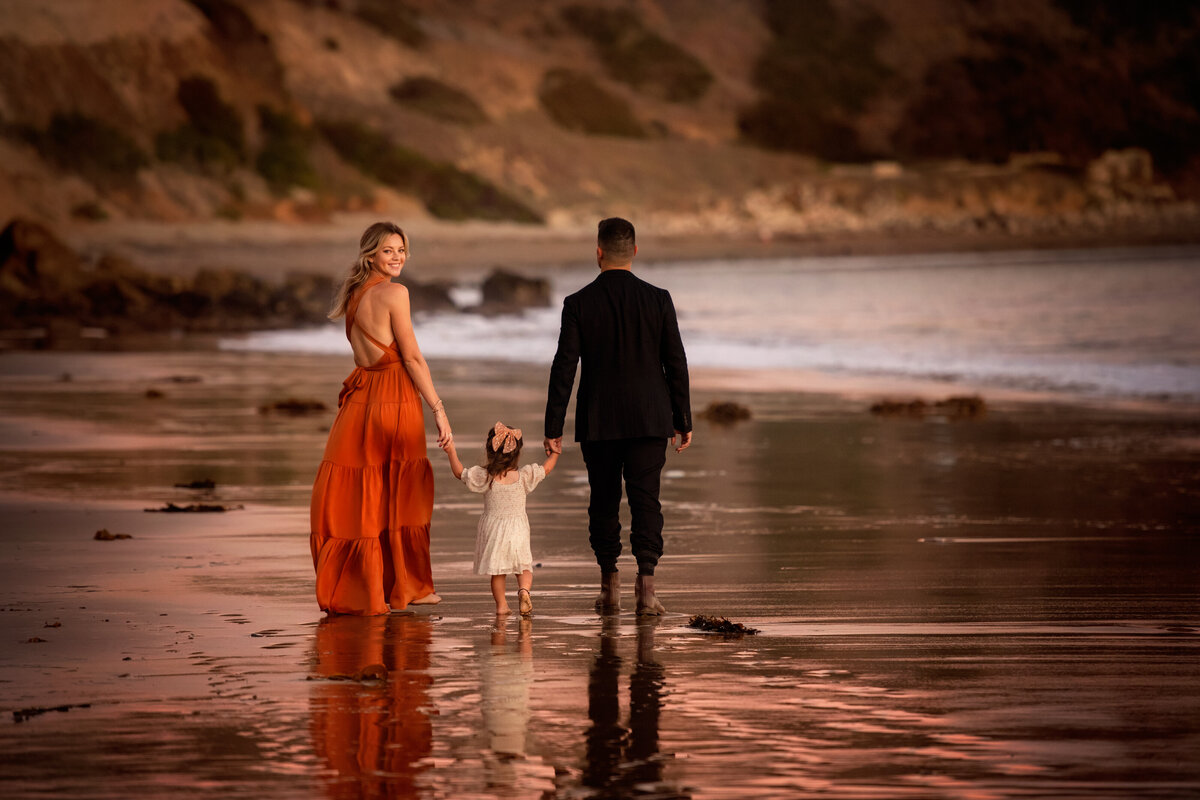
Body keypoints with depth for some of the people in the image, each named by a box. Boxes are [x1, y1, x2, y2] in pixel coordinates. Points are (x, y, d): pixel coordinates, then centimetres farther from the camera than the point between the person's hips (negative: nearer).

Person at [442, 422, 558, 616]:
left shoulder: (484, 477, -10)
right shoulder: (523, 476, -10)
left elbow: (459, 473, 2)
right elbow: (546, 469, 4)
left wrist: (451, 452, 10)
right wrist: (554, 453, 21)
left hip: (492, 531, 0)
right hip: (517, 530, 0)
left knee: (497, 570, 11)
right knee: (524, 567, 9)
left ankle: (501, 604, 10)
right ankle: (524, 589, -18)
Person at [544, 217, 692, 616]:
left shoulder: (578, 303, -5)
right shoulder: (658, 299, -3)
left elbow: (564, 368, -6)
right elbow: (676, 363, -1)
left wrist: (554, 428, -2)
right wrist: (683, 420, 7)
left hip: (597, 421, 0)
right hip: (649, 418, 0)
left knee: (604, 503, 12)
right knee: (645, 498, 0)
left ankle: (610, 587, 17)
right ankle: (646, 584, -13)